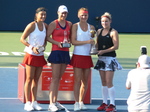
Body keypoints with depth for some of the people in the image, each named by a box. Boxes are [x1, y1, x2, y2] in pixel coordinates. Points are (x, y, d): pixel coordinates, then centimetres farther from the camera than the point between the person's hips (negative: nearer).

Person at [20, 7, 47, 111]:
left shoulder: (45, 26, 6)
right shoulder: (32, 25, -11)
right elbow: (22, 39, -11)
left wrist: (44, 46, -2)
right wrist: (32, 47, -20)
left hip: (40, 55, 6)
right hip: (31, 55, -6)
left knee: (36, 79, 9)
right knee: (29, 79, -3)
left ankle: (34, 102, 14)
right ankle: (27, 103, 0)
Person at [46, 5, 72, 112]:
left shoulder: (69, 24, 11)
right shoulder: (53, 24, -4)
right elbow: (47, 37, -5)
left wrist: (69, 41, -1)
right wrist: (57, 43, -16)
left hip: (65, 53, 5)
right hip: (56, 52, -5)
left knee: (59, 78, 9)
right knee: (55, 78, -8)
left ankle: (55, 101, 14)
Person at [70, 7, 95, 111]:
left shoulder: (91, 27, 11)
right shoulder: (75, 26, 0)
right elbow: (73, 41, -9)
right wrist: (87, 41, -17)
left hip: (87, 56, 4)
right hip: (78, 55, -4)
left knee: (85, 81, 5)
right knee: (77, 80, -6)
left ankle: (81, 102, 14)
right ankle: (76, 103, -4)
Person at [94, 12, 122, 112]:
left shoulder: (113, 32, -7)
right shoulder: (99, 31, 12)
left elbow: (116, 46, -13)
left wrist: (104, 51, -19)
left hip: (110, 58, -6)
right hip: (101, 59, 6)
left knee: (109, 82, -9)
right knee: (103, 82, 9)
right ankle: (104, 103, 16)